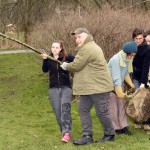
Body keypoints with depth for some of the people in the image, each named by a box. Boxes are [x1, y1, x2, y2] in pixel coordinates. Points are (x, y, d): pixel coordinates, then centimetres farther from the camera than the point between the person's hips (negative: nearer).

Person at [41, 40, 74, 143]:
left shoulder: (67, 57, -3)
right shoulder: (49, 58, 3)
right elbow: (45, 70, -12)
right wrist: (45, 59, -27)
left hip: (66, 87, -3)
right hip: (54, 88, 3)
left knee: (65, 108, -18)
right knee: (57, 110, 2)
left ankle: (66, 133, -26)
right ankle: (64, 130, 16)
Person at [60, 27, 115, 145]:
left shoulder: (87, 49, -17)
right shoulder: (90, 47, 19)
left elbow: (76, 66, -18)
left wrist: (65, 66, 1)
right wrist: (69, 64, 8)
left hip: (98, 86, -11)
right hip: (88, 87, 11)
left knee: (102, 112, -1)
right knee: (83, 110, 7)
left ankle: (110, 134, 16)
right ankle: (87, 136, 9)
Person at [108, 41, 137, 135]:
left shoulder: (126, 59, -3)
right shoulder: (116, 60, -28)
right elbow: (116, 78, -30)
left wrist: (131, 84, 4)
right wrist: (120, 92, -30)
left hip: (119, 84, 7)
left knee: (122, 105, 5)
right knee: (113, 107, -1)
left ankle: (124, 126, 8)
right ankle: (115, 128, 8)